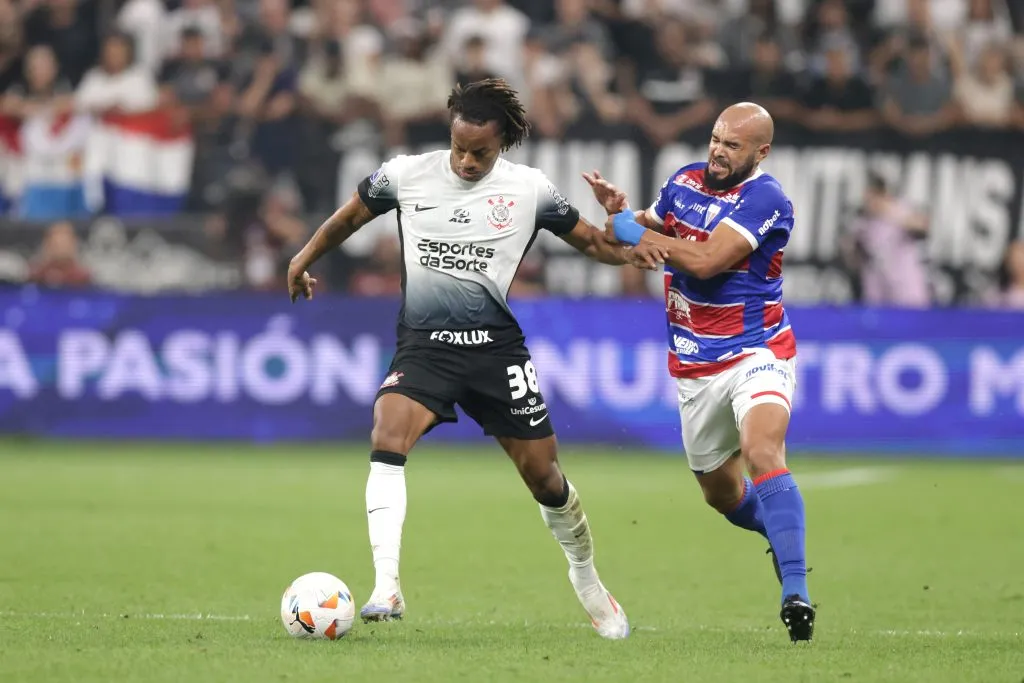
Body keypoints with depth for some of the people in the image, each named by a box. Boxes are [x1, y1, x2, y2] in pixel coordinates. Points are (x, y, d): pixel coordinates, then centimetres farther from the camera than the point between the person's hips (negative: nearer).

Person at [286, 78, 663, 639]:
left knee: (543, 474, 6)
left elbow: (588, 239, 9)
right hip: (424, 346, 0)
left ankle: (586, 578, 34)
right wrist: (305, 258, 25)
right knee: (387, 441, -27)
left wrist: (628, 251, -11)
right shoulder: (405, 176, 0)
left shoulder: (530, 189, -1)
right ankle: (386, 589, -31)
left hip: (496, 346, 0)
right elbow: (351, 216, 18)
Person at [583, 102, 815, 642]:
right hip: (695, 368, 7)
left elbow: (705, 260, -27)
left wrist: (634, 231, -17)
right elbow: (648, 228, 18)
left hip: (756, 354, -7)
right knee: (722, 494, 16)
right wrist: (619, 209, -6)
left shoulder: (765, 199, -17)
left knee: (762, 452, -32)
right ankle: (782, 534, 47)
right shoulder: (685, 181, 5)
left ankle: (795, 592, -36)